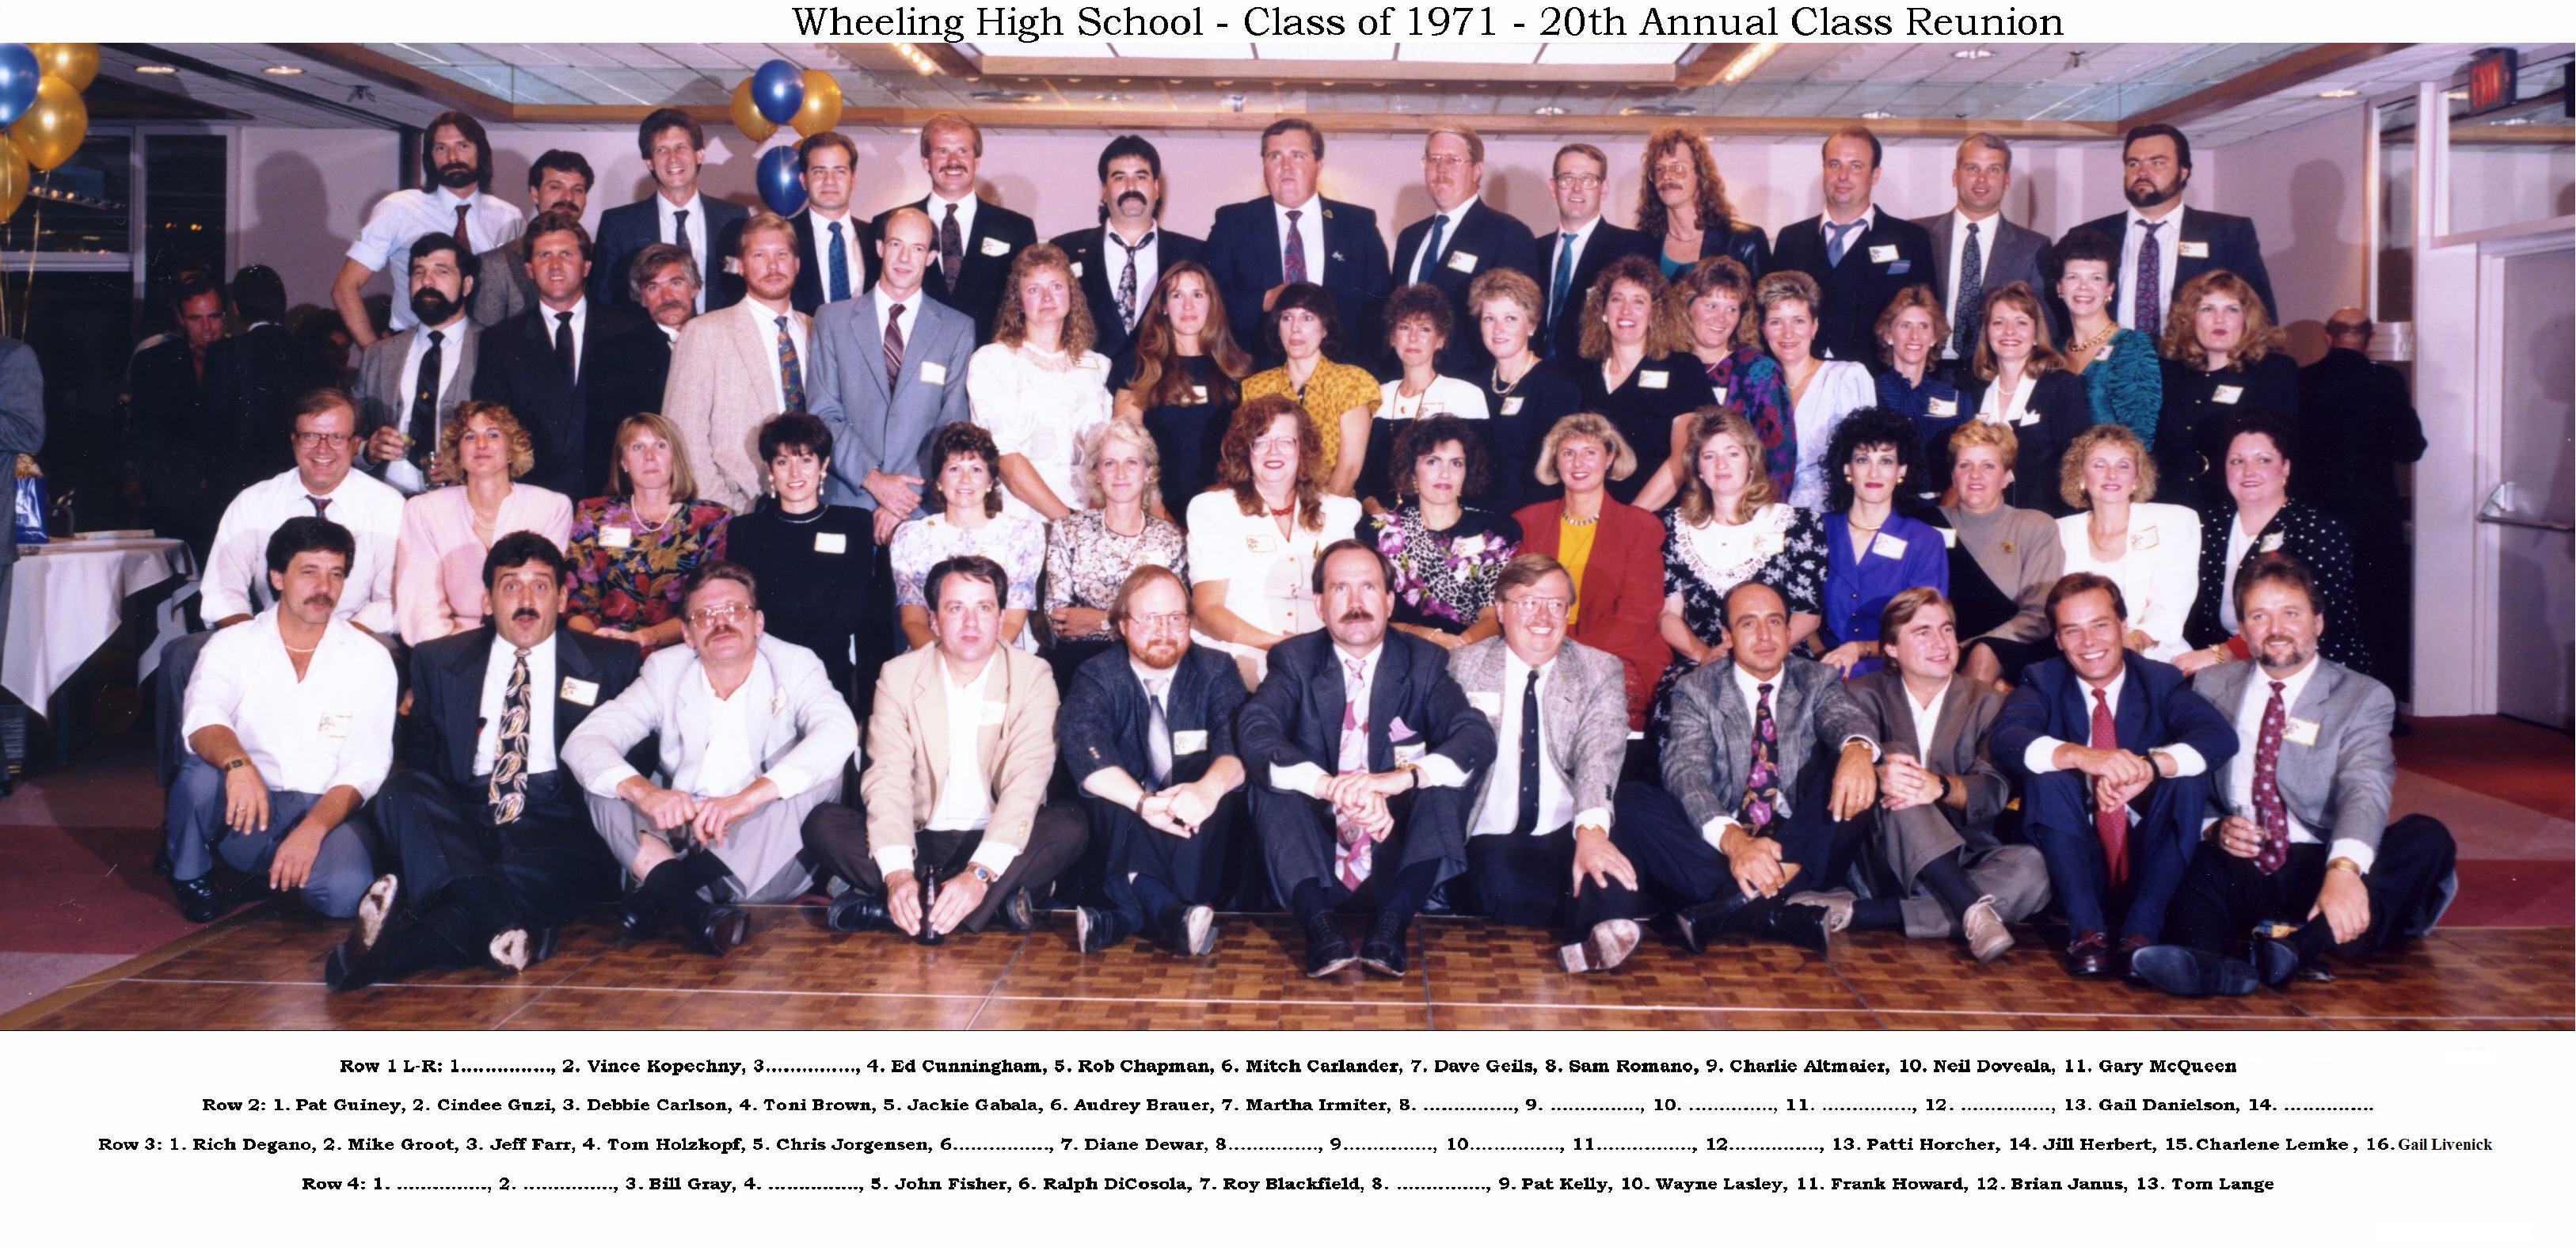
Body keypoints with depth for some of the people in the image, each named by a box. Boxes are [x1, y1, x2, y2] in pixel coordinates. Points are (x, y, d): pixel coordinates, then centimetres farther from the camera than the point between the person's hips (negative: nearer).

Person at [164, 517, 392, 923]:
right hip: (247, 810, 1)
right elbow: (202, 720, -18)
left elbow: (368, 764, -6)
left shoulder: (370, 659, 2)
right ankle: (190, 876, -1)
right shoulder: (233, 644, 2)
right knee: (200, 774, -32)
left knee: (344, 892, -32)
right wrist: (237, 763, -42)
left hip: (328, 810, -1)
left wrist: (312, 830, -23)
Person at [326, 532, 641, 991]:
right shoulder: (438, 661, 18)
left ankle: (406, 943, -52)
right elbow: (420, 754, 19)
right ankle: (513, 928, -49)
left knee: (586, 865, -37)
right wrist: (427, 810, -2)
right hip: (458, 822, 2)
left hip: (554, 821, -2)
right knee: (401, 789, -30)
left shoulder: (612, 664, 12)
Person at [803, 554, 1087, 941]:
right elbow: (888, 777, -10)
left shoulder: (1032, 677, -4)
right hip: (919, 840, 1)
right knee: (823, 823, -22)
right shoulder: (899, 676, 1)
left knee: (1070, 823, -30)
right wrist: (898, 874, -27)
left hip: (997, 842, -1)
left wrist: (980, 874, -30)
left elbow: (1026, 780, -15)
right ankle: (997, 903, -26)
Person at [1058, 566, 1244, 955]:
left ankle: (1126, 911, -37)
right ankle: (1170, 912, -46)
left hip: (1199, 822, 1)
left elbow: (1240, 744, -14)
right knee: (1107, 797, -31)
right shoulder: (1097, 675, 2)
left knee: (1224, 791, -30)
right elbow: (1083, 748, -18)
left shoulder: (1216, 670, 5)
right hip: (1120, 825, 0)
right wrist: (1143, 802, -38)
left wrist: (1209, 789, -39)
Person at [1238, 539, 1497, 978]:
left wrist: (1401, 777, -35)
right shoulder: (1294, 660, 2)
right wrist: (1329, 787, -36)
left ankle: (1389, 925, -34)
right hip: (1316, 861, 0)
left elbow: (1477, 736, -14)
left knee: (1446, 781, -23)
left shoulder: (1423, 662, 3)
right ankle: (1320, 925, -37)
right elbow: (1253, 730, -18)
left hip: (1398, 859, 0)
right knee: (1271, 779, -23)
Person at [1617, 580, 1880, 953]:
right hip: (1717, 849, -1)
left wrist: (1857, 749, -40)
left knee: (1857, 773, -23)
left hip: (1799, 847, 1)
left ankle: (1732, 906, -37)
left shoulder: (1817, 681, 11)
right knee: (1631, 799, -25)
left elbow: (1845, 715, -12)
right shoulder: (1695, 690, 4)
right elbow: (1686, 772, -12)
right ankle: (1778, 909, -41)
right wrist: (1733, 839, -33)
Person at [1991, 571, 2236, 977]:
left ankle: (2141, 933, -27)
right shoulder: (2043, 681, 3)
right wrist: (2081, 756, -39)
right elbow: (2004, 739, -20)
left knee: (2189, 776, -24)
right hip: (2075, 863, 0)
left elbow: (2220, 737, -17)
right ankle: (2087, 932, -29)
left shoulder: (2161, 680, 3)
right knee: (2047, 775, -25)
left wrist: (2148, 767, -38)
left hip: (2145, 860, 1)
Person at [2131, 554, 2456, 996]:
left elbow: (2365, 789, -13)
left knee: (2428, 838, -27)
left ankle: (2303, 942, -48)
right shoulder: (2211, 686, 16)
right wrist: (2213, 828, -11)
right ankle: (2212, 967, -57)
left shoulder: (2364, 698, 6)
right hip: (2233, 872, 1)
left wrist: (2344, 869, -33)